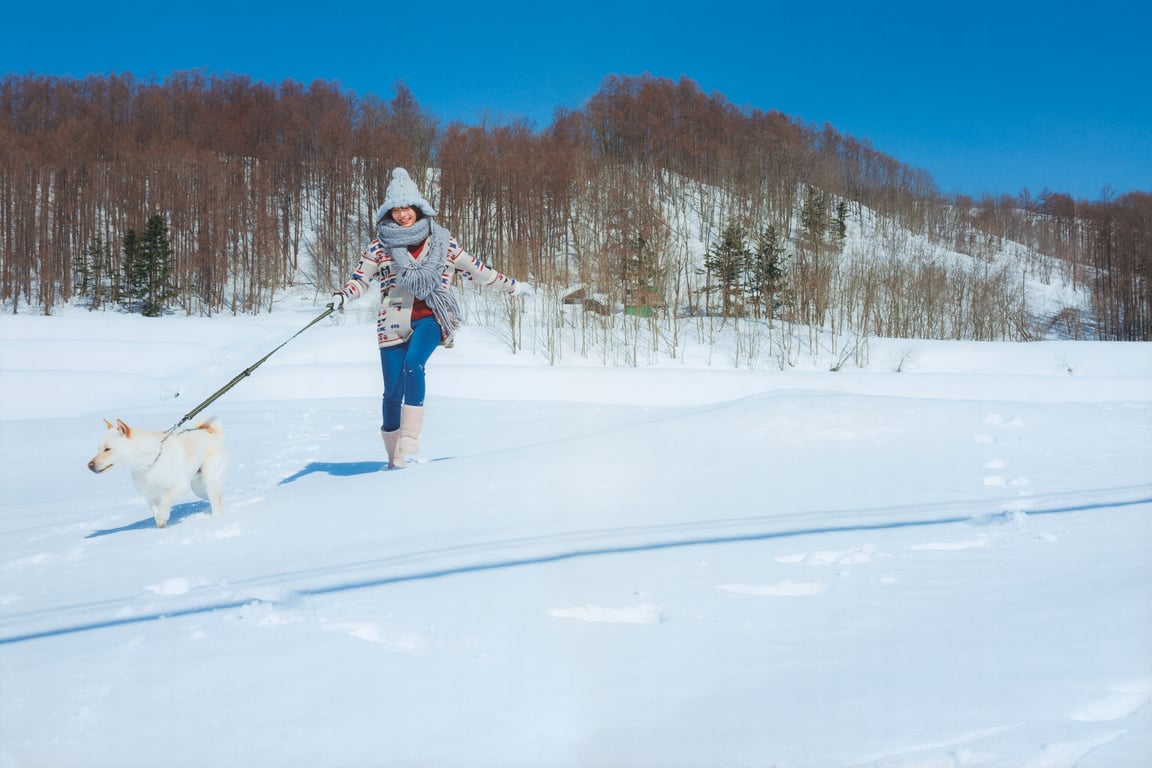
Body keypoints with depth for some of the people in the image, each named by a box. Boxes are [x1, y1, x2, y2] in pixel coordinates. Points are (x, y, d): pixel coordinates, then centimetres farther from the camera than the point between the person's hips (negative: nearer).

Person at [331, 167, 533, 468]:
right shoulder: (380, 246, 8)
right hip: (394, 321, 1)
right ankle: (394, 458, 15)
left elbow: (474, 268, 19)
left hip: (431, 317, -1)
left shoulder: (441, 241, 9)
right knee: (393, 392, -3)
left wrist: (512, 286, 23)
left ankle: (409, 447, -30)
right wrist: (343, 296, -15)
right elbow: (360, 278, 7)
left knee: (413, 364, -29)